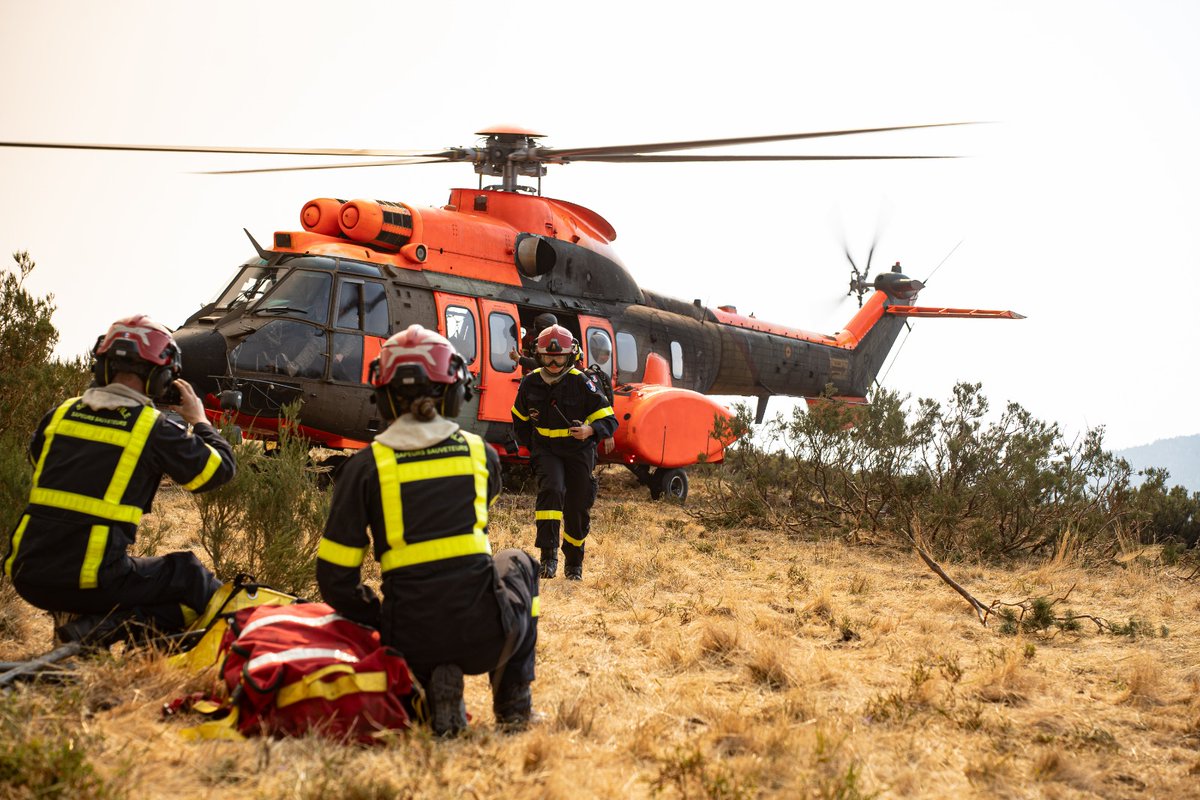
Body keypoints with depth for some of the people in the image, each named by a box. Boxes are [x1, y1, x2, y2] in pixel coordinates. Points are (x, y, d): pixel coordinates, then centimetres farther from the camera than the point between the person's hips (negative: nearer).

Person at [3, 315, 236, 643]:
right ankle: (106, 627, -14)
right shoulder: (155, 428, -7)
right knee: (196, 581, 6)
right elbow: (220, 468, 4)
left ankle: (72, 617, 10)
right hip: (91, 581, -7)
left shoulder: (61, 414, 8)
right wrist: (200, 420, 21)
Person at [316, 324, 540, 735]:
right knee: (518, 563, 35)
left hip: (413, 640, -1)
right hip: (486, 637, 1)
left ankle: (435, 690, 3)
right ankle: (514, 701, 24)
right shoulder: (481, 453, 6)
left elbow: (335, 579, -2)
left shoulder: (366, 466, -1)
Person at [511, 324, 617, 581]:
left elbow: (609, 420, -14)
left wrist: (590, 430, -33)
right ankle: (548, 555, -29)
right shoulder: (530, 384, -5)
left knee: (577, 509, 7)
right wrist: (531, 447, 10)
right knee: (551, 490, -27)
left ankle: (574, 563, 30)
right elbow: (520, 420, 14)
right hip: (545, 449, 1)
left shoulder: (582, 383, -15)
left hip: (578, 450, -1)